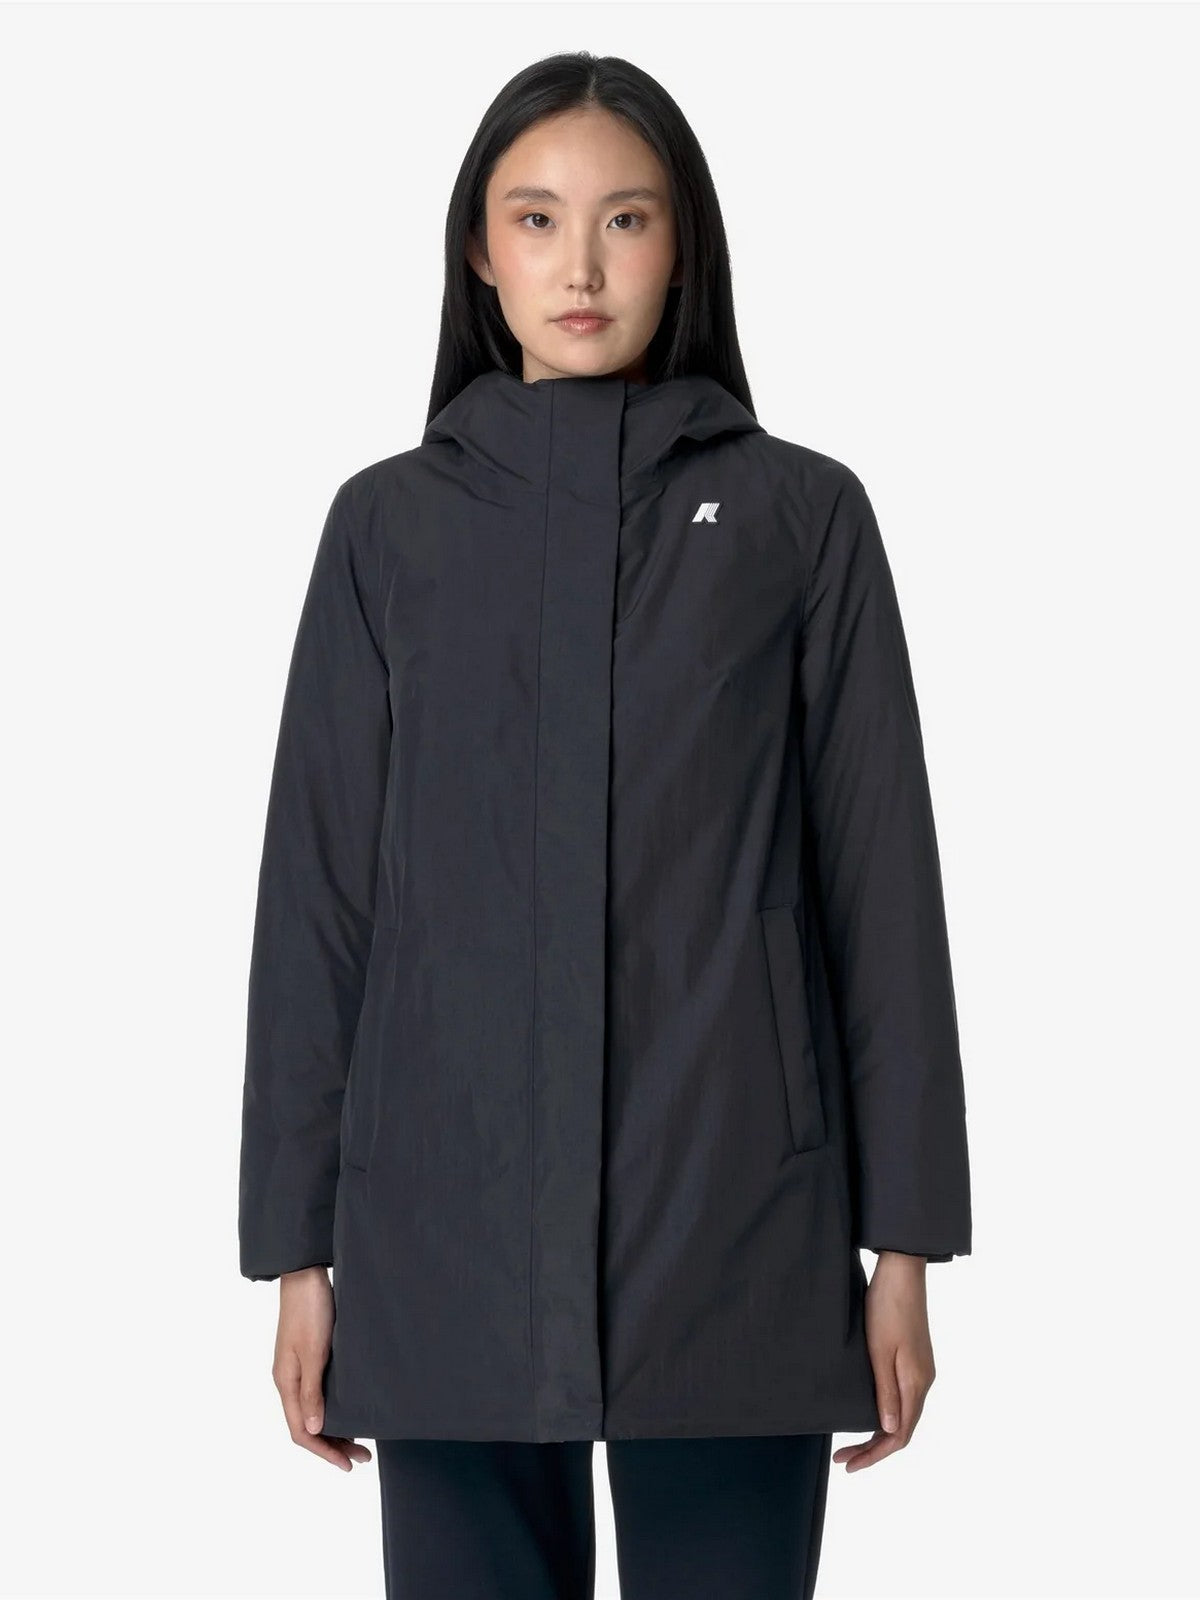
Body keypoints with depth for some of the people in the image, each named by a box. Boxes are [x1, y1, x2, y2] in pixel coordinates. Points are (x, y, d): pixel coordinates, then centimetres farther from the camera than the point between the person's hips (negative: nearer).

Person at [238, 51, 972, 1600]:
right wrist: (297, 1244, 3)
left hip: (739, 1239, -1)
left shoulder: (801, 515, 4)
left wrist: (904, 1242, 0)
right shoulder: (391, 523, 7)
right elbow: (317, 893, 6)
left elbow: (882, 886, 3)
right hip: (449, 1234, 1)